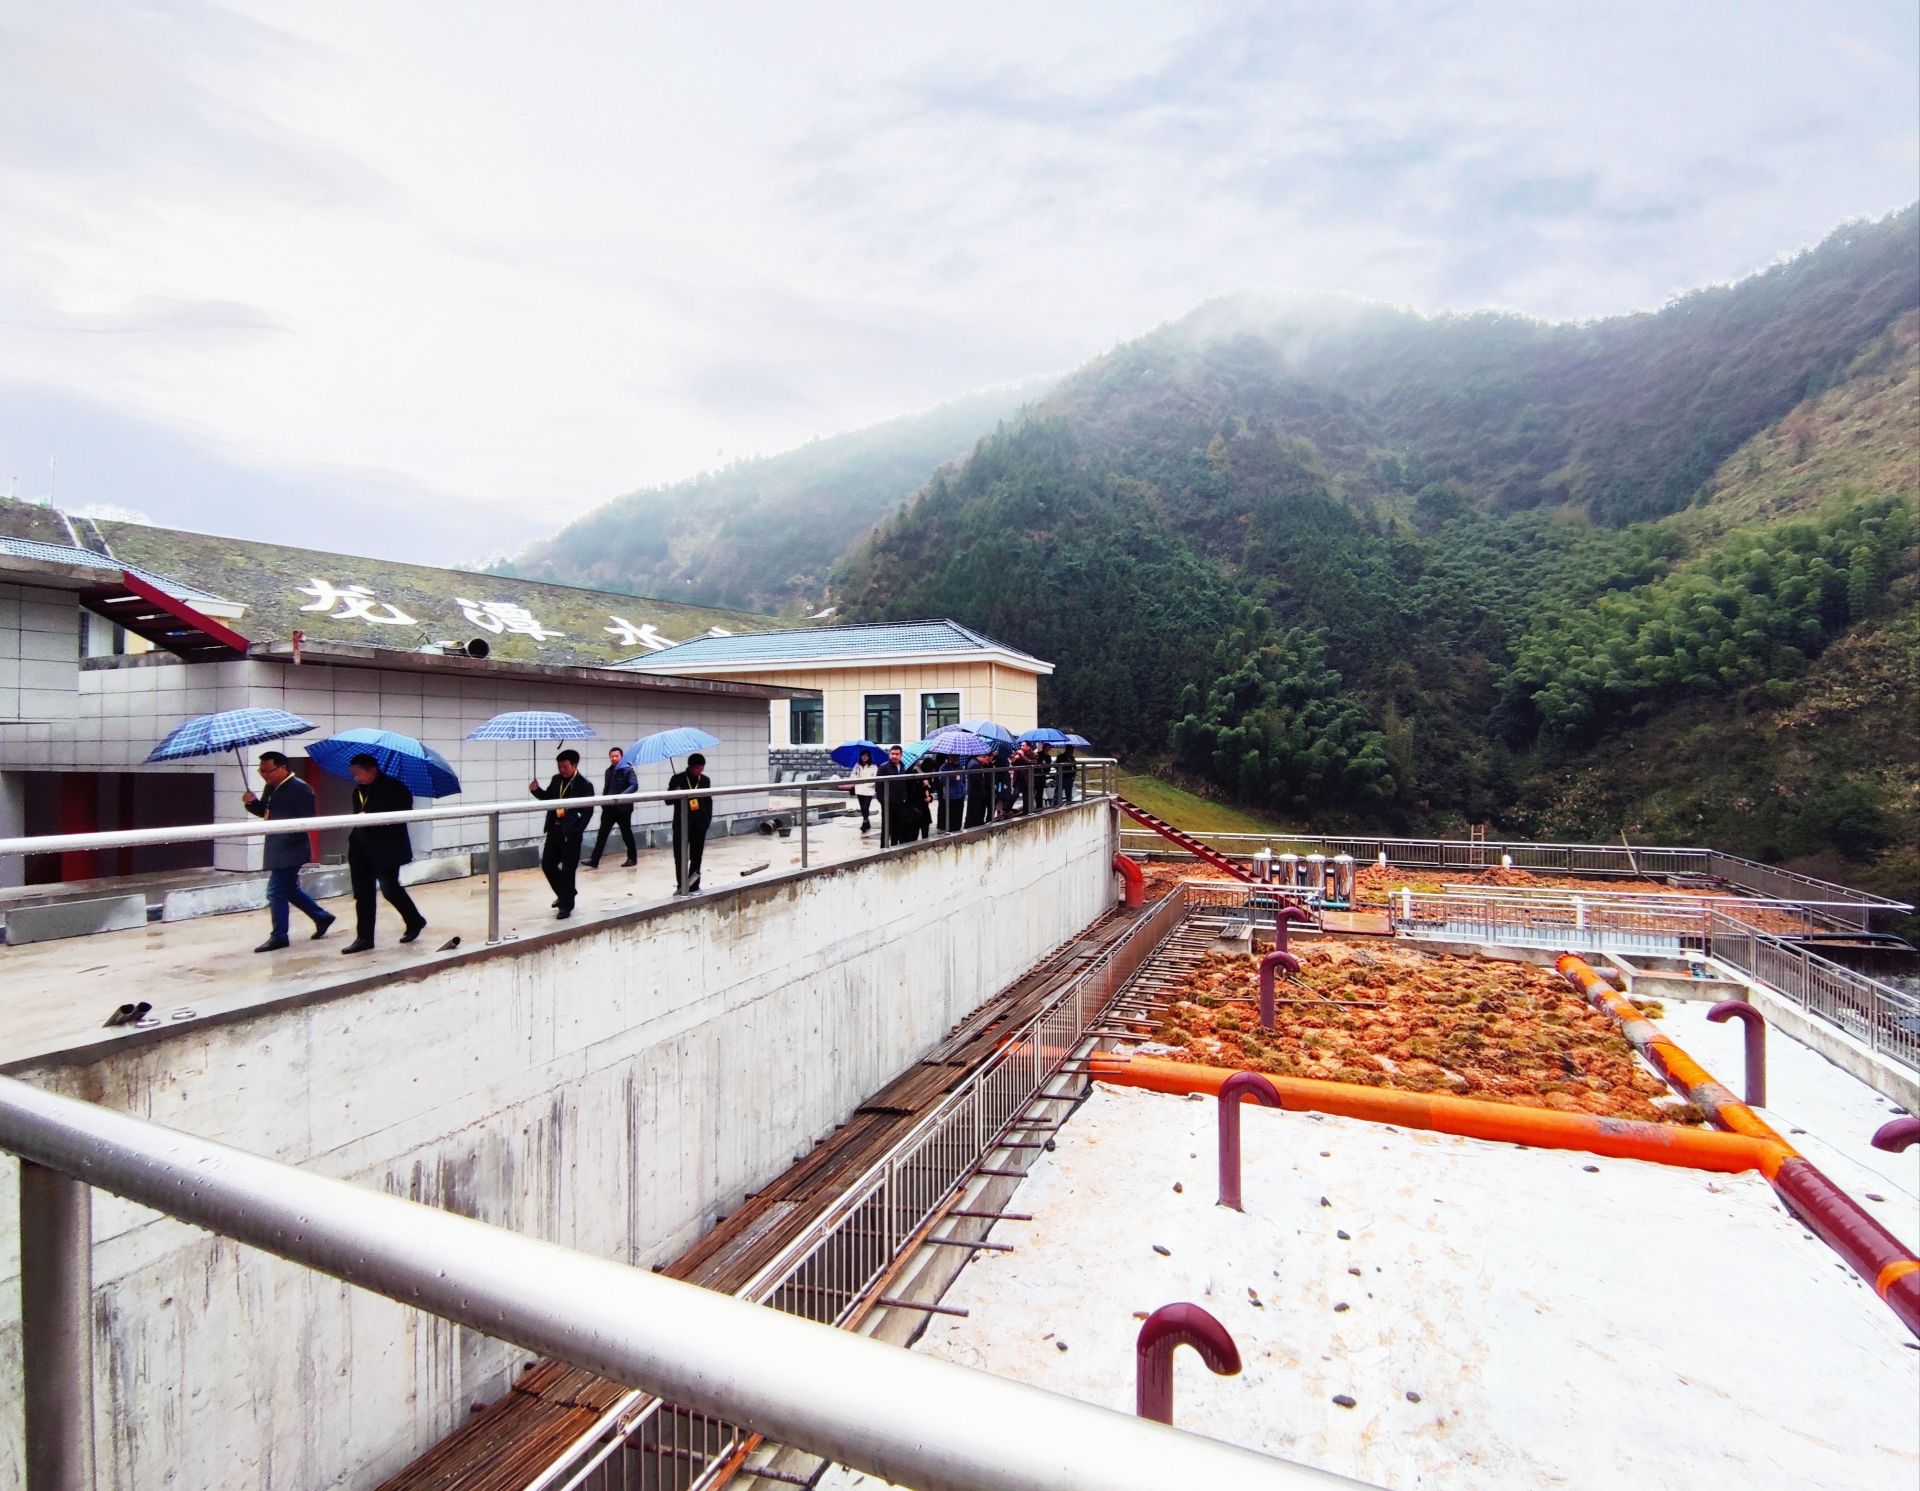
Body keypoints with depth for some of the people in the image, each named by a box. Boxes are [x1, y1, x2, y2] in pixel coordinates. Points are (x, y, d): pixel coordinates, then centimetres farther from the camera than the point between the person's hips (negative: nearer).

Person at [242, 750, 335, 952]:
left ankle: (279, 937, 5)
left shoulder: (300, 789, -16)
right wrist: (252, 802, 1)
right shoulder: (272, 787, 11)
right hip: (278, 849, 9)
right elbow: (264, 811, 21)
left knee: (276, 892, -5)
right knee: (289, 890, 17)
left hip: (289, 850, -9)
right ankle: (322, 917, 29)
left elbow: (306, 822, -18)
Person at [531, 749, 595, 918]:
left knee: (568, 870, 0)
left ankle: (566, 905, 13)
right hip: (554, 830, 7)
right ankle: (564, 894, 34)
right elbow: (548, 798, 21)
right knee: (547, 864, 13)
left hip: (570, 834, -7)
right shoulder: (556, 779, 7)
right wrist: (536, 790, 1)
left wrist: (575, 831, -20)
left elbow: (588, 812, -13)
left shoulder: (585, 785, -12)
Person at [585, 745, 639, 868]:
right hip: (609, 808, 5)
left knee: (626, 833, 6)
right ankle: (594, 861, 0)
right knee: (602, 834, 0)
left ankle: (632, 858, 20)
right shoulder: (608, 771, 15)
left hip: (623, 807, -5)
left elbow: (634, 785, -17)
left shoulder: (627, 769, -5)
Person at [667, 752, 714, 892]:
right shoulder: (677, 779, -3)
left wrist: (708, 819, 4)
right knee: (680, 857, -1)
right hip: (681, 823, -2)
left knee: (696, 856, 6)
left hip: (700, 824, 2)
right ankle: (682, 886, 7)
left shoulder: (706, 780, 7)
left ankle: (693, 886, 15)